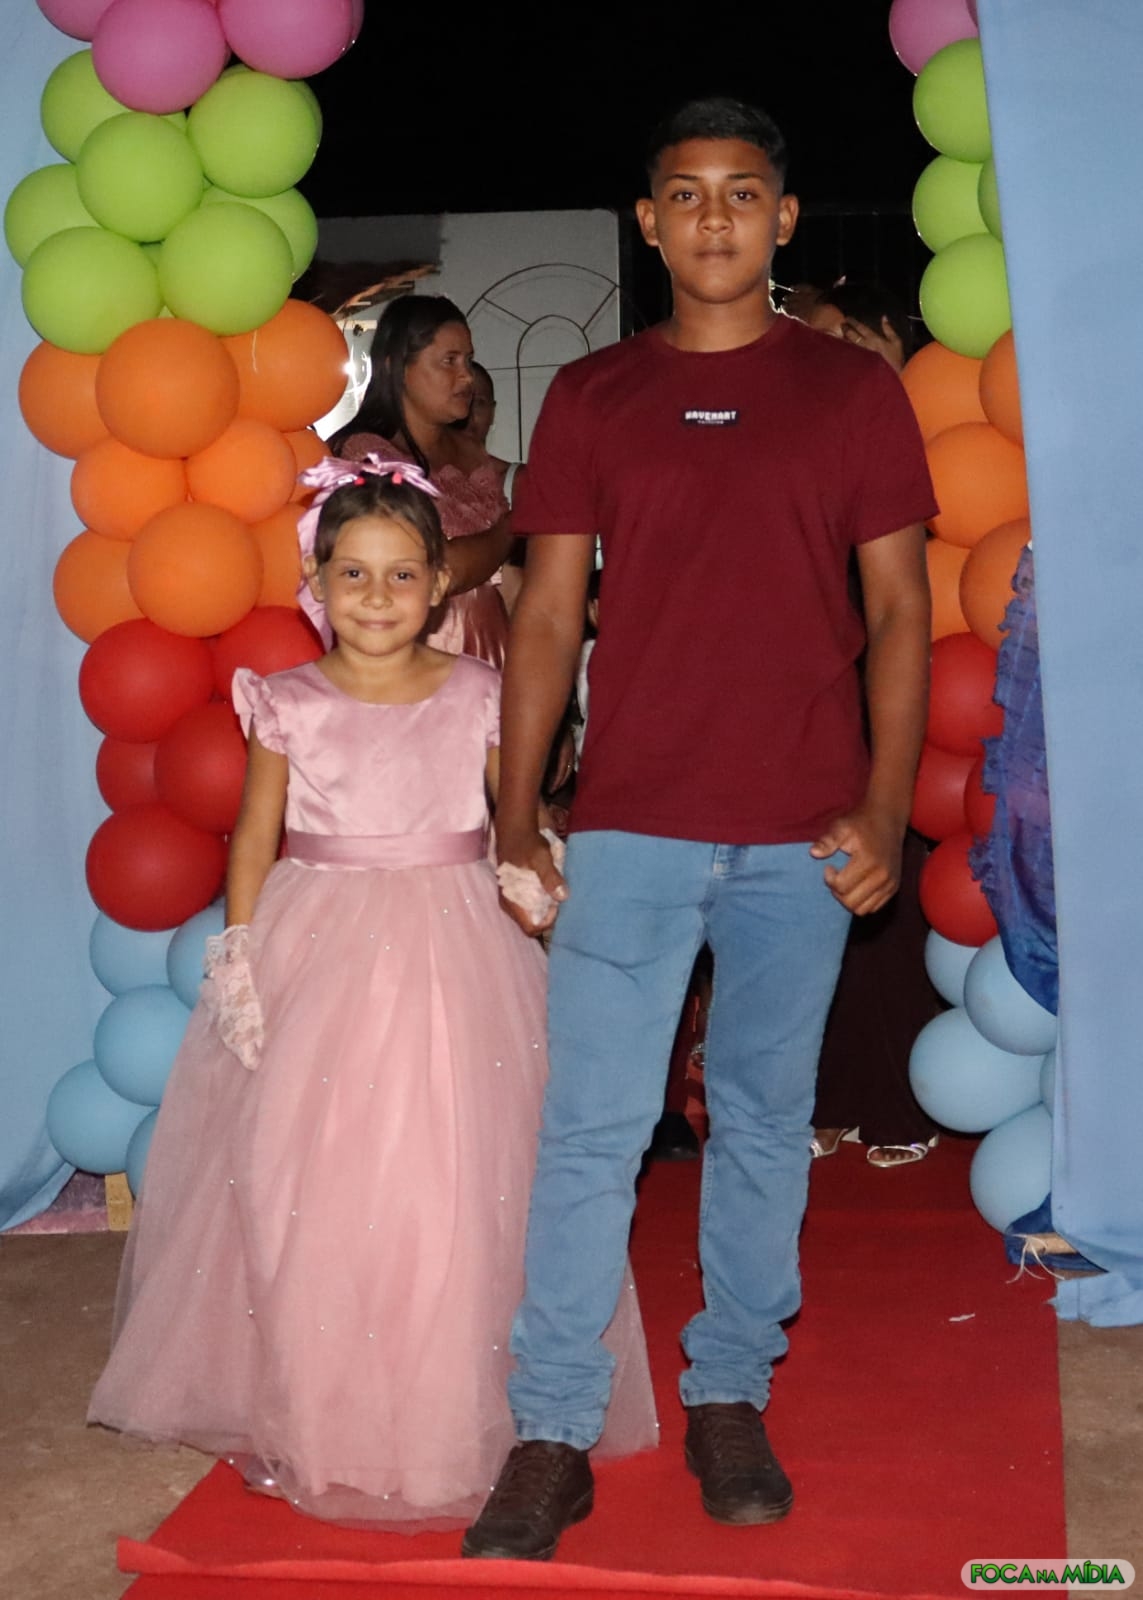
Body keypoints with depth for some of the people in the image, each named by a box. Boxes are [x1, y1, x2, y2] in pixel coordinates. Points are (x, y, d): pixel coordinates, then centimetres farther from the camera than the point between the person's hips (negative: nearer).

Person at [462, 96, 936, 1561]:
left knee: (764, 1118, 10)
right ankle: (551, 1438, 7)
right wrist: (513, 817, 1)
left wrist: (886, 811, -5)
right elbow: (548, 613, 7)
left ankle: (729, 1402, 24)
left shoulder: (853, 391, 6)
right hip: (629, 823, 0)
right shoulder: (590, 397, 8)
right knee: (587, 1127, -2)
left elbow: (898, 607, 4)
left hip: (803, 835, 0)